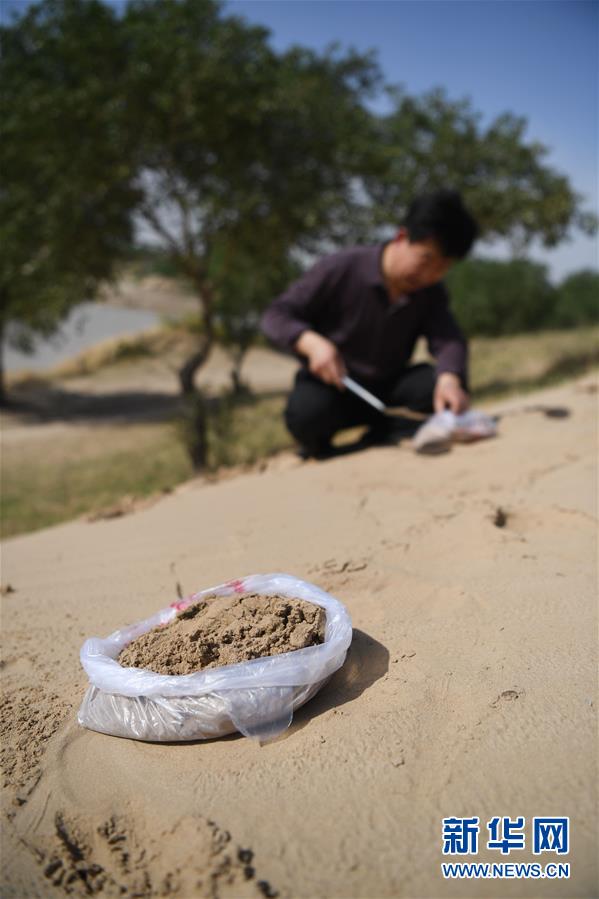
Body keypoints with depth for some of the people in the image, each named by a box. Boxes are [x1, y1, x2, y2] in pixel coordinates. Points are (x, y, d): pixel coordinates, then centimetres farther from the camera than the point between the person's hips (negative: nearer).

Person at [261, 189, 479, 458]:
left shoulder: (431, 291, -4)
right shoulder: (341, 268, -17)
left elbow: (448, 340, -20)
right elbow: (276, 315, -15)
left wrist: (449, 378, -44)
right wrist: (312, 342, -36)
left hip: (387, 387, 4)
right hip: (332, 385, -4)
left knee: (445, 383, -25)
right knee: (307, 413, -38)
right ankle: (320, 448, -1)